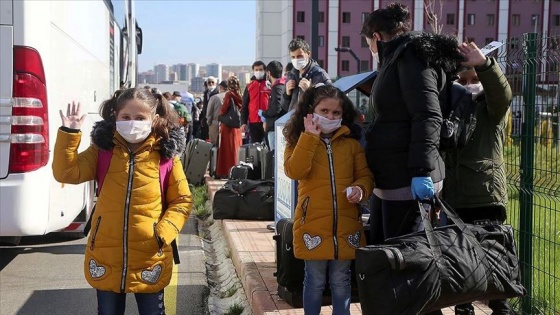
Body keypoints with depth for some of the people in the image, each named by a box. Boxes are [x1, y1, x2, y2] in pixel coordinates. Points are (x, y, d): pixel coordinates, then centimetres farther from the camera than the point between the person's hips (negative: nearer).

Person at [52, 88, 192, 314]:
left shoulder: (166, 155, -5)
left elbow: (181, 201, 0)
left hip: (149, 258, -2)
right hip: (105, 257, 2)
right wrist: (69, 133, -16)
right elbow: (66, 173, -7)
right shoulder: (102, 150, 1)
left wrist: (164, 233, -14)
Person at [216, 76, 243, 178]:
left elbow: (223, 109, -15)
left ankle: (227, 172, -2)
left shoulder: (229, 94, -11)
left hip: (228, 125, -6)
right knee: (236, 148, 12)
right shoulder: (239, 95, 6)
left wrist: (220, 117, 3)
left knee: (228, 149, -2)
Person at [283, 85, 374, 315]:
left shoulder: (351, 143, 8)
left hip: (345, 224, 2)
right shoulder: (298, 141, 2)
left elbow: (366, 175, 9)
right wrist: (310, 137, -16)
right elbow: (294, 172, -16)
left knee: (341, 281, 13)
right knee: (315, 281, 8)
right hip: (313, 224, -2)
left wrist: (361, 189, -14)